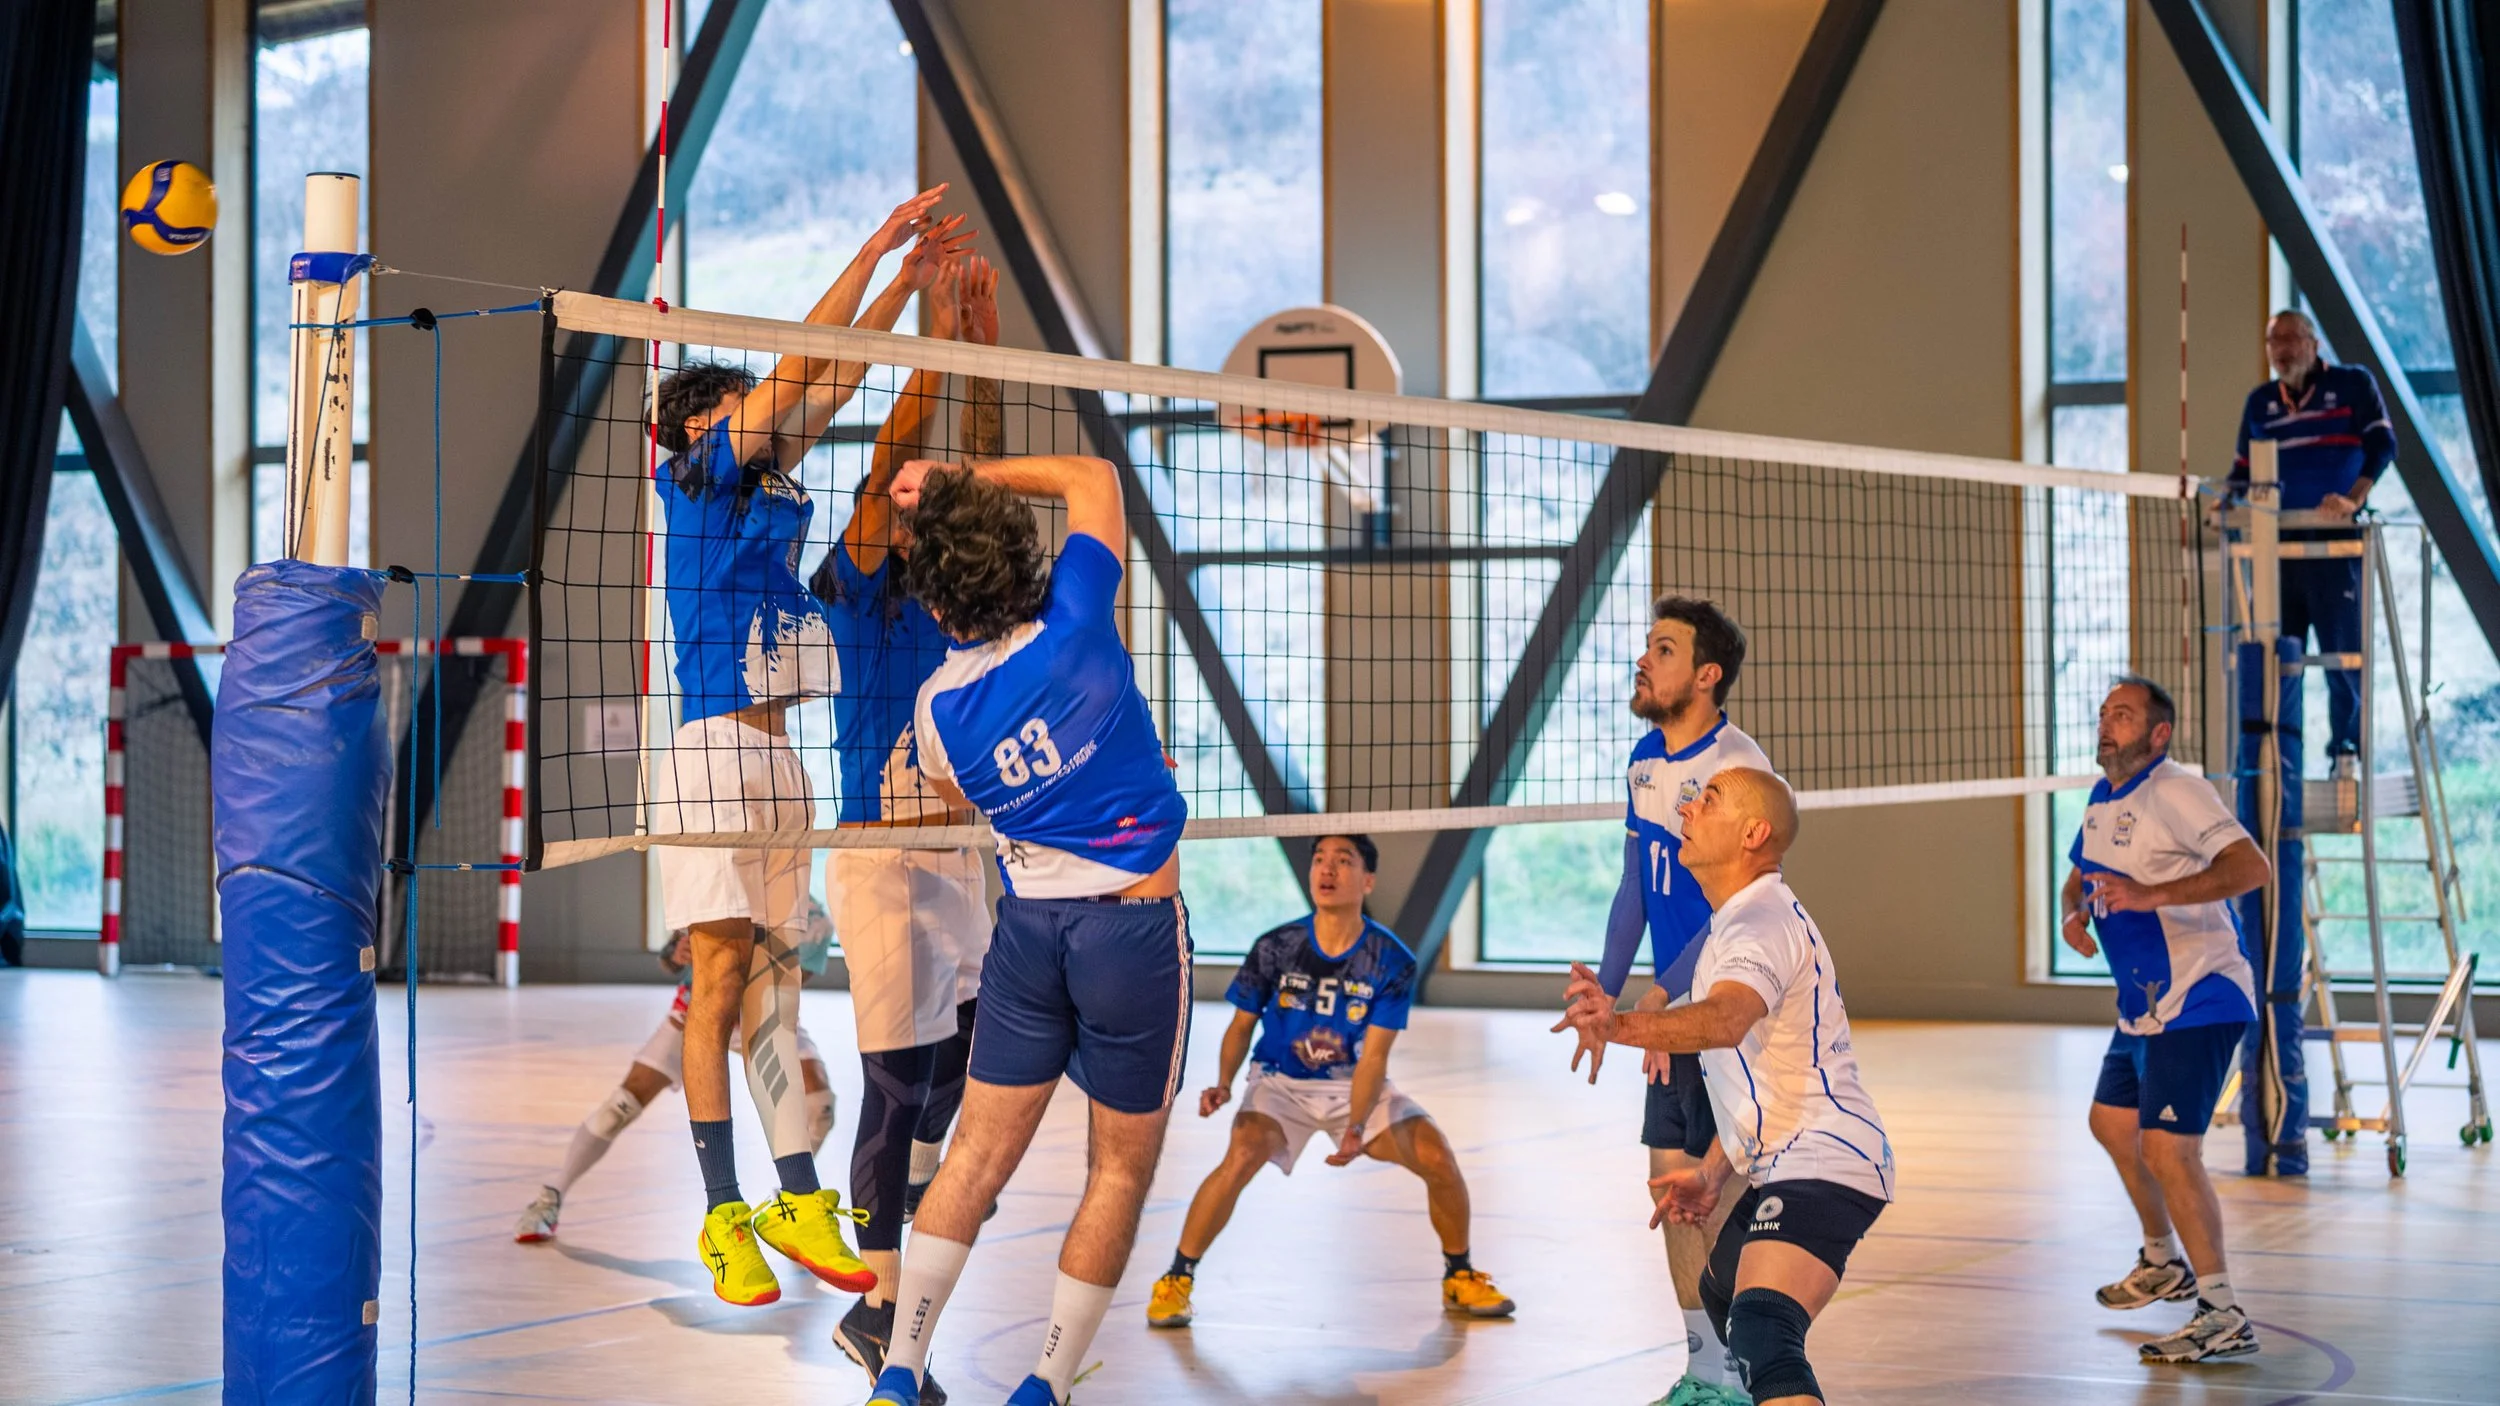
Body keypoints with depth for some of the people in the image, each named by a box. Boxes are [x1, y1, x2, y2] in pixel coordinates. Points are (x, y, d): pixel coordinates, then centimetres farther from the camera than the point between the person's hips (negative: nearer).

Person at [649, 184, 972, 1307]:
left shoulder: (767, 479, 17)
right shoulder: (693, 473, -2)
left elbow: (834, 381, 21)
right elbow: (800, 362, -9)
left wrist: (909, 279, 15)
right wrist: (874, 251, -8)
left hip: (774, 752, 8)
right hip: (711, 749, -8)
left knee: (774, 972, 5)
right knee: (721, 971, -8)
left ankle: (796, 1200, 3)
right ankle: (723, 1215, -6)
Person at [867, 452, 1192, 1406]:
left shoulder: (938, 708, -5)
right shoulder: (1076, 627, -14)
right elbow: (1092, 476, 1)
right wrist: (961, 478, 3)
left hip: (1029, 922, 3)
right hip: (1135, 922, -3)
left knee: (979, 1151, 10)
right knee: (1122, 1167, 9)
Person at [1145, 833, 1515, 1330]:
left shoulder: (1392, 962, -15)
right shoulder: (1275, 948, -14)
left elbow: (1373, 1055, -18)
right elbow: (1242, 1025, -1)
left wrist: (1356, 1128, -32)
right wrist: (1224, 1084, -19)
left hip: (1355, 1084, 1)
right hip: (1281, 1082, -1)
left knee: (1439, 1159, -16)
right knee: (1242, 1157, -31)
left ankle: (1459, 1278, 11)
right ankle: (1176, 1280, -15)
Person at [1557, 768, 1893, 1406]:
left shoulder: (1764, 921, -17)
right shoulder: (1735, 922, 18)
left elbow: (1725, 1020, -40)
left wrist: (1621, 1026, -56)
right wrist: (1713, 1174, 24)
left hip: (1823, 1167, -12)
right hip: (1785, 1169, 12)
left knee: (1761, 1341, -31)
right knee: (1719, 1298, 33)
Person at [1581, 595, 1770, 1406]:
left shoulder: (1735, 767, -18)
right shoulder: (1646, 759, 9)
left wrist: (1663, 997, -28)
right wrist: (1605, 995, 14)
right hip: (1675, 1013, 8)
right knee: (1673, 1182, 11)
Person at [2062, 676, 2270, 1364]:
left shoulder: (2176, 792, -18)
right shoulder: (2102, 800, 11)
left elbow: (2252, 866, -29)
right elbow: (2081, 875, 27)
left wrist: (2150, 895, -36)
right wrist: (2073, 911, 3)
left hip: (2196, 1003, -10)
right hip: (2144, 1005, 10)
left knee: (2166, 1148, -18)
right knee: (2112, 1123, 23)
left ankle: (2223, 1315, -14)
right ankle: (2164, 1262, 44)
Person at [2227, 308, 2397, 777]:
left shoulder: (2353, 384, 4)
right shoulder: (2259, 403, 17)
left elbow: (2382, 443, -7)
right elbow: (2244, 469, 21)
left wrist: (2354, 497, -21)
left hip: (2335, 543, -4)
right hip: (2278, 543, 4)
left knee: (2342, 650, -4)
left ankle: (2346, 751, 1)